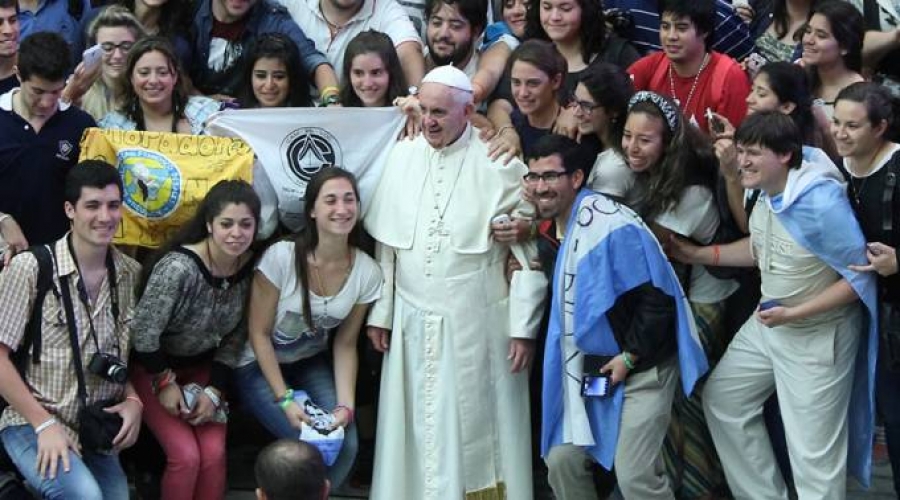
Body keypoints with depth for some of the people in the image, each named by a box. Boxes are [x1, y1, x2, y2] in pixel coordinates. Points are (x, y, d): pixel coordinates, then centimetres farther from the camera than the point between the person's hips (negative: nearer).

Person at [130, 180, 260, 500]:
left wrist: (214, 390, -7)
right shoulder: (179, 268, -32)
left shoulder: (250, 267, -12)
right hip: (153, 367, -4)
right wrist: (165, 383, -13)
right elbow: (143, 333, -23)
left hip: (203, 368, 5)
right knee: (186, 455, -17)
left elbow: (234, 338, 0)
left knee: (214, 453, -13)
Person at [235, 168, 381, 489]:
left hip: (312, 364, 4)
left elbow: (345, 344, -2)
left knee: (346, 444, -15)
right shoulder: (281, 257, -25)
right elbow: (259, 333, -15)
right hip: (261, 365, -4)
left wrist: (345, 405, -14)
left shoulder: (367, 272, -14)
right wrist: (285, 399, -21)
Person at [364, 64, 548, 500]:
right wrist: (380, 313, 8)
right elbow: (385, 246, 9)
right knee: (415, 431, 9)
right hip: (411, 323, 4)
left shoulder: (500, 166, -9)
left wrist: (523, 328, -8)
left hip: (477, 326, -4)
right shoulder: (400, 157, 4)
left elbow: (529, 253, -7)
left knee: (472, 430, 3)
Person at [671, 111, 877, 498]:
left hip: (817, 335, -9)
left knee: (813, 451, -1)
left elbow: (861, 276, -23)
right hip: (766, 325, 9)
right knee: (721, 398, 18)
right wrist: (697, 255, 5)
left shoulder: (821, 202, -29)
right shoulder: (766, 193, -4)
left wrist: (794, 314, -25)